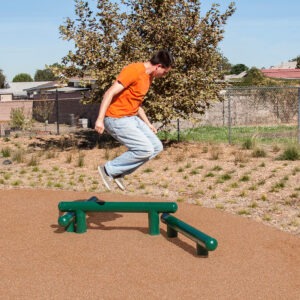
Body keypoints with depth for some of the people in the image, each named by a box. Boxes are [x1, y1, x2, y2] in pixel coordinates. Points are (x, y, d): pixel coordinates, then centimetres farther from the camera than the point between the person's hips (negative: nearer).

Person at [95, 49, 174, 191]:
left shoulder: (149, 76, 13)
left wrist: (147, 123, 21)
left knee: (157, 147, 6)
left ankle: (119, 172, 10)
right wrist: (100, 119, -27)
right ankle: (109, 170, -2)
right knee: (145, 150, -16)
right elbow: (110, 93, -22)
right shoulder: (134, 71, -18)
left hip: (132, 118, 10)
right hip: (117, 119, -10)